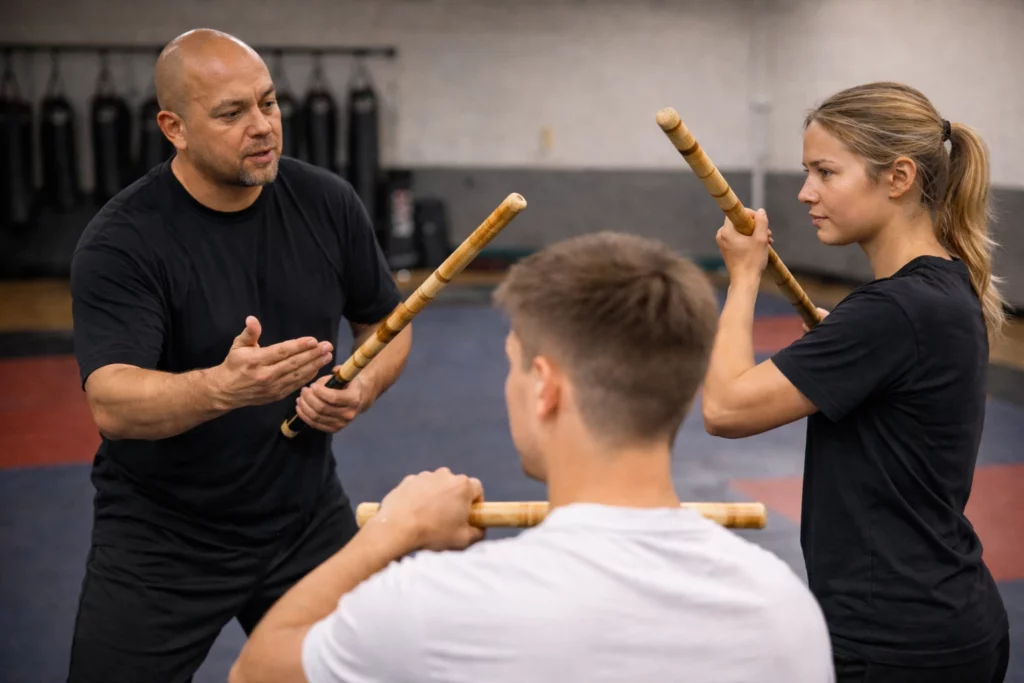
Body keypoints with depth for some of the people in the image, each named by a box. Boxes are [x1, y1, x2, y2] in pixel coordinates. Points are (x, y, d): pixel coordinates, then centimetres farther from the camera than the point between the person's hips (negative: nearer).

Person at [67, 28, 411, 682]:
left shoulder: (328, 202, -5)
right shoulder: (121, 241, -18)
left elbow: (386, 323, 9)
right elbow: (111, 405, -29)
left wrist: (363, 389, -12)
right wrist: (221, 388, -48)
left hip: (307, 518, 3)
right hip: (161, 537, -3)